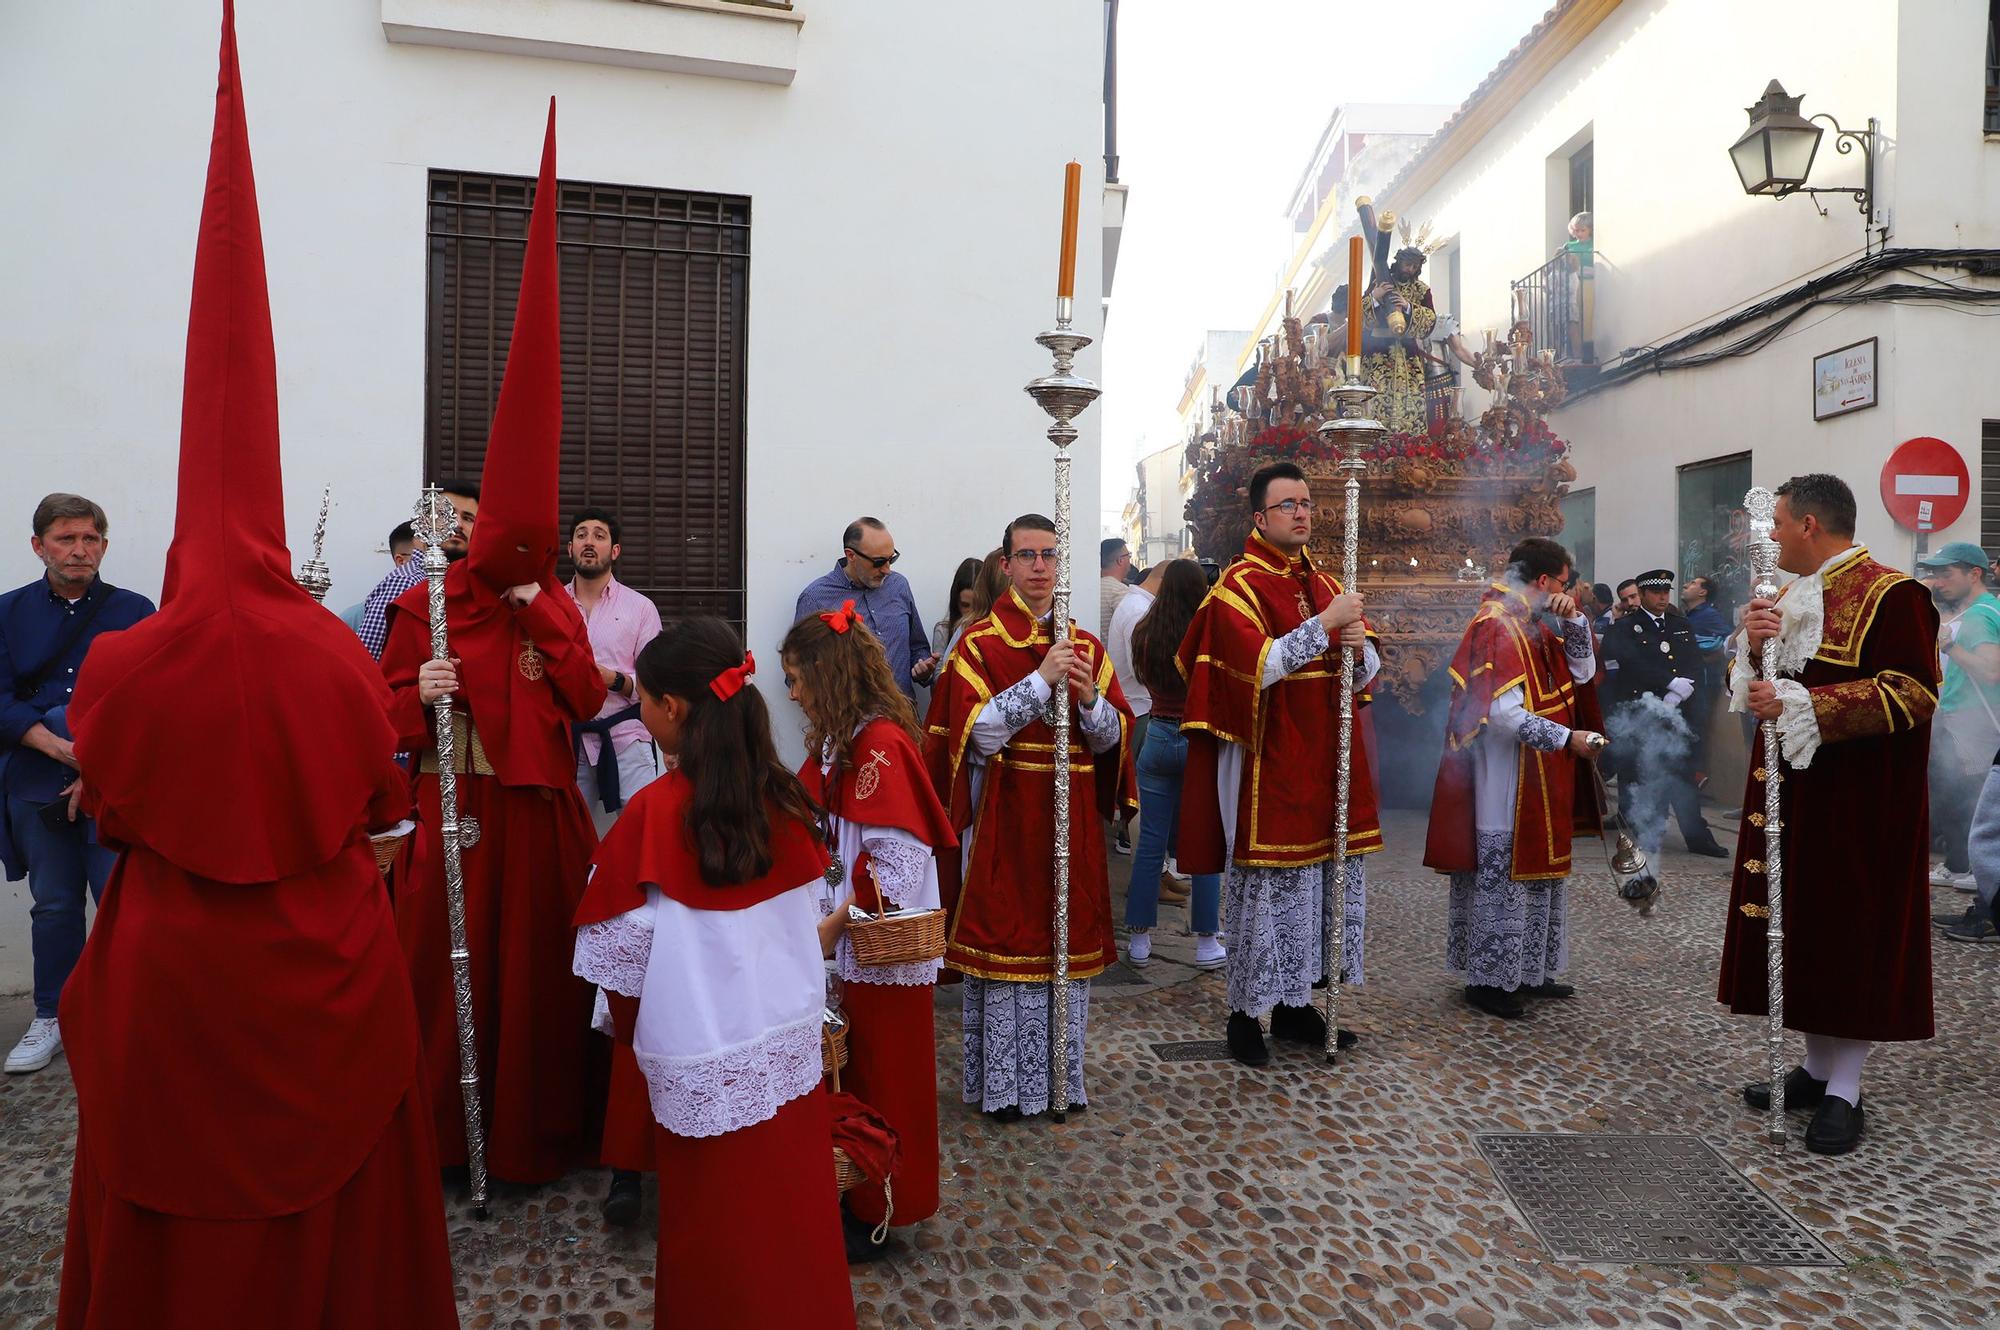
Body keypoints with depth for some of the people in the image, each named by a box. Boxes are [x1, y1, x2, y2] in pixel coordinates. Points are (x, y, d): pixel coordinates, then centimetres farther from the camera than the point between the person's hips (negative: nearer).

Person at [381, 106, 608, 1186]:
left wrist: (544, 621, -10)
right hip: (456, 805, -2)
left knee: (542, 959, 8)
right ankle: (439, 1130, 21)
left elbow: (588, 702, -4)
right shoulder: (421, 608, -2)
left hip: (540, 807, 2)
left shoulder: (557, 605, 6)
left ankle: (538, 1124, 24)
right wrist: (418, 694, -20)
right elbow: (385, 715, 0)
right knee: (448, 960, 4)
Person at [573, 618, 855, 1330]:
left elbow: (621, 953, -12)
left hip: (704, 1067, -4)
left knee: (718, 1249, 15)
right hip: (793, 1047, 4)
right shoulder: (783, 797, -5)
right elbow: (807, 923, 4)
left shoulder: (653, 812, -18)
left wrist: (626, 1025, 7)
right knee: (792, 1228, 20)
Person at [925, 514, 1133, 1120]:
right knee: (1005, 939, 1)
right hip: (1003, 820, -4)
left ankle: (1058, 1074, 25)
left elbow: (1114, 736, 6)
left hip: (1071, 821, 4)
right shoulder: (979, 645, -4)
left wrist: (1088, 697, -14)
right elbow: (978, 734, -16)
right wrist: (1041, 678, -22)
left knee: (1067, 940, 10)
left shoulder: (1086, 646, 9)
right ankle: (1003, 1082, 15)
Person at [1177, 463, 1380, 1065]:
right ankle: (1247, 1012, 13)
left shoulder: (1326, 584, 14)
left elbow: (1367, 673, 13)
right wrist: (1325, 624, -21)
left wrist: (1360, 648, -9)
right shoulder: (1238, 587, -7)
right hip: (1267, 766, -7)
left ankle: (1294, 1004, 25)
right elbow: (1257, 667, -21)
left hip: (1326, 762, 7)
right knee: (1266, 884, -1)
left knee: (1326, 877, 11)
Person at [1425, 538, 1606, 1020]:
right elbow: (1504, 714, -24)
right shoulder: (1496, 627, -18)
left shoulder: (1535, 625, 13)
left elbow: (1583, 671, 14)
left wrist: (1572, 620, 0)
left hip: (1541, 783, 10)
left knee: (1537, 869, 15)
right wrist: (1567, 738, -19)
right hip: (1506, 784, -10)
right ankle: (1487, 979, 9)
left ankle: (1528, 971, 26)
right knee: (1501, 873, -2)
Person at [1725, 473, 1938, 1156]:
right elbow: (1751, 689, 15)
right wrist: (1754, 645, -5)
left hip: (1858, 803, -8)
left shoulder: (1890, 595, -11)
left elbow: (1913, 694, -19)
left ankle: (1844, 1091, 9)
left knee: (1853, 936, 0)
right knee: (1801, 927, 11)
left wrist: (1800, 705, -23)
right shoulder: (1788, 597, 13)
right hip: (1790, 792, 8)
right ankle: (1816, 1067, 23)